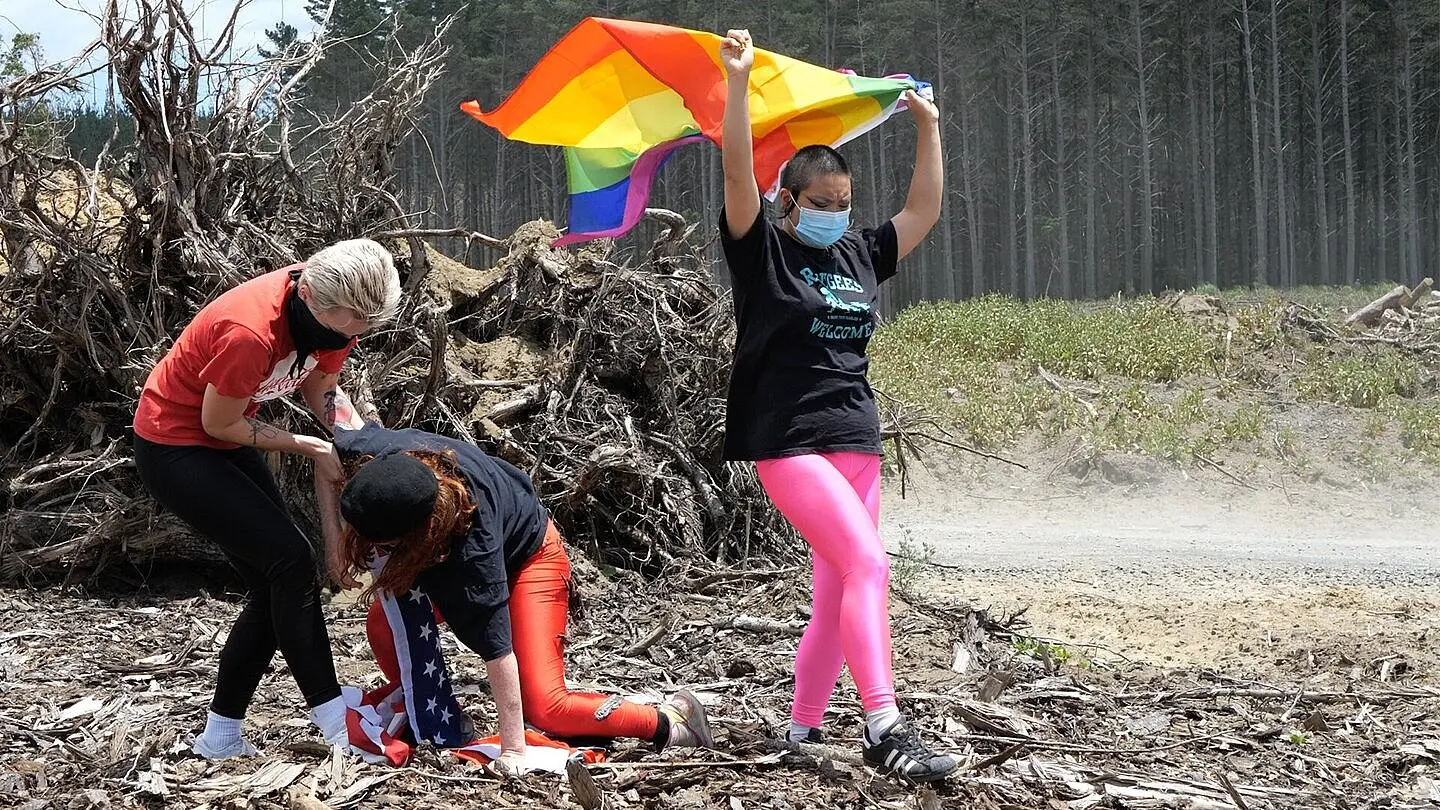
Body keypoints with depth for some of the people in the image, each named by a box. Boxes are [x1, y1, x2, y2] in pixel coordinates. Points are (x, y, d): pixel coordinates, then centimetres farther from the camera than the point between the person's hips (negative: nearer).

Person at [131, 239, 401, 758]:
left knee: (276, 587, 4)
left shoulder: (334, 311, -13)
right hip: (174, 447, -8)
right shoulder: (250, 333, -36)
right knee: (289, 560, -15)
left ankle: (221, 735, 12)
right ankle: (335, 719, -6)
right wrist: (311, 449, -16)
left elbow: (322, 389, 0)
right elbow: (219, 424, -22)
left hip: (225, 442, 9)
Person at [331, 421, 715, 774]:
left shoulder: (471, 542, -44)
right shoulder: (376, 454, -33)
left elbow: (496, 646, -39)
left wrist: (512, 751, -35)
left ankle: (667, 722, 1)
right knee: (383, 624, -12)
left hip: (528, 555, -7)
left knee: (544, 707, -17)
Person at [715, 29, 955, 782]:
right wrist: (737, 80, -24)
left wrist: (929, 127, 17)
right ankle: (883, 728, -25)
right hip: (790, 443, -7)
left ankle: (801, 731, 17)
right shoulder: (763, 251, -3)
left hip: (857, 442, 7)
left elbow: (924, 210, 21)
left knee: (836, 596, 7)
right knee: (868, 564, -22)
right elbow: (738, 171, -16)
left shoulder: (859, 257, 14)